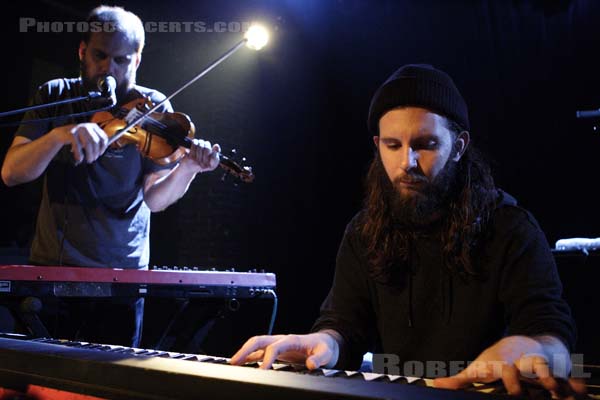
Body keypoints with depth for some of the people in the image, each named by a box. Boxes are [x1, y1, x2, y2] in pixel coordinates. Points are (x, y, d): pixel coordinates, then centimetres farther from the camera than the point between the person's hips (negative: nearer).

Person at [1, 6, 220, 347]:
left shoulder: (153, 108, -3)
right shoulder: (55, 97, 0)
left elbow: (154, 199, -11)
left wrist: (186, 169, -31)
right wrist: (59, 135, -28)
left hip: (123, 271, -1)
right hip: (52, 265, 1)